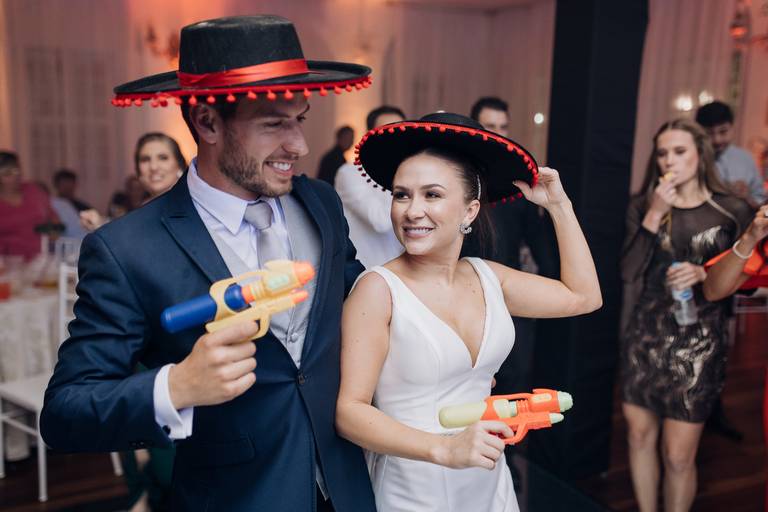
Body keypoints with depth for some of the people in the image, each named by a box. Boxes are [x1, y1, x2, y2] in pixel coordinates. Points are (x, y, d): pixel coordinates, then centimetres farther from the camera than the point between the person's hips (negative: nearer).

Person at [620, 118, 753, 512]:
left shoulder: (732, 211, -4)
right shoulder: (642, 205, 0)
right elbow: (628, 274, -10)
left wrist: (704, 274, -16)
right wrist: (654, 215, -17)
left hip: (698, 343, -3)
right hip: (644, 336, 3)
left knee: (678, 455, -1)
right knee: (639, 435, 14)